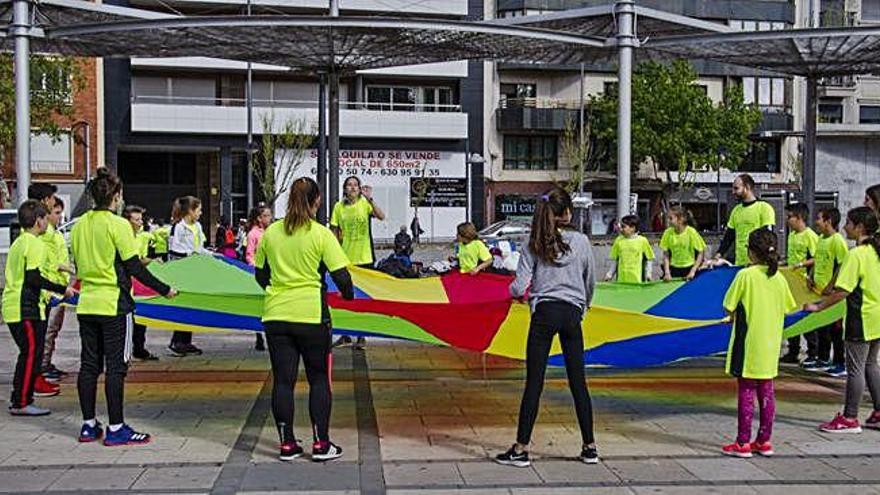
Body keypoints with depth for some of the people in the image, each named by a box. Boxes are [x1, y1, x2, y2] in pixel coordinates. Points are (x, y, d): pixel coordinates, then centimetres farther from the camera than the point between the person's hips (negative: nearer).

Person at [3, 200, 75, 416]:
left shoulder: (18, 242, 18)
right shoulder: (35, 244, -12)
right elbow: (33, 278, -19)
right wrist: (62, 289, -14)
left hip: (12, 307, 10)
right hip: (26, 309, -10)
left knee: (27, 353, 15)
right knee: (32, 354, -4)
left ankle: (18, 399, 20)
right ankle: (22, 403, -2)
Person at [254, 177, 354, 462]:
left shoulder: (270, 233, 4)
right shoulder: (321, 234, -8)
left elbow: (260, 275, 13)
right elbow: (341, 276, -10)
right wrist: (348, 294, 10)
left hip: (276, 315, 4)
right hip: (311, 314, -3)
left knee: (283, 380, 8)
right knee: (319, 379, 9)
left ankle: (287, 445, 13)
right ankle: (321, 445, 11)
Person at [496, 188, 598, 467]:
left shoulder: (534, 245, -1)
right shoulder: (581, 242, 2)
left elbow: (519, 288, -5)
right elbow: (591, 283, 11)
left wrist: (512, 290, 18)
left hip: (544, 313, -1)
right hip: (572, 314, 1)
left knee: (534, 382, -1)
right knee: (578, 381, 8)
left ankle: (521, 449, 1)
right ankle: (589, 447, 15)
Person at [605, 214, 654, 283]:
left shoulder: (642, 241, -1)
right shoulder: (618, 240, 6)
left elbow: (649, 259, 5)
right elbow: (615, 260, 12)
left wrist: (648, 273, -4)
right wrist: (610, 274, 9)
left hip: (637, 280, -2)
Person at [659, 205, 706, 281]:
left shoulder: (691, 232, -12)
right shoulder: (668, 233, -5)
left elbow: (700, 253, -5)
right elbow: (666, 255, 1)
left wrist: (693, 271, -13)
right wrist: (667, 273, -9)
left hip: (688, 270, -2)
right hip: (674, 270, 2)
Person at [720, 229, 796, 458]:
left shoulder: (745, 275, -14)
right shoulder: (779, 278, 2)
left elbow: (729, 308, -11)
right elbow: (787, 309, 12)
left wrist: (735, 315, 10)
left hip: (748, 342, -5)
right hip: (771, 344, 5)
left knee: (746, 392, 0)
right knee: (766, 392, 12)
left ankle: (743, 443, 4)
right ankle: (764, 441, 18)